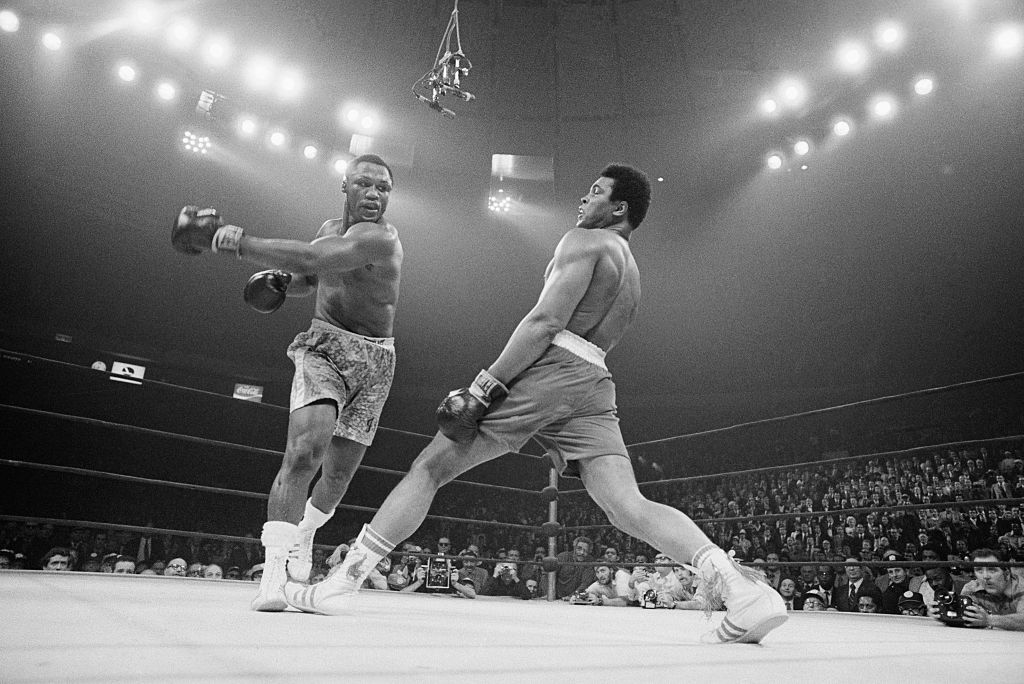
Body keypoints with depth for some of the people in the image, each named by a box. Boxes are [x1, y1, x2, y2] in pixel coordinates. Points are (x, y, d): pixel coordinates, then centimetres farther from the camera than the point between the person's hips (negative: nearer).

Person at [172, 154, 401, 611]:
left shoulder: (381, 238, -16)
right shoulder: (330, 228, 6)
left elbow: (312, 257, -31)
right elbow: (308, 278, 22)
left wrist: (240, 243, -32)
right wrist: (279, 282, 0)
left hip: (374, 359, -2)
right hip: (323, 345, 2)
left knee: (339, 473, 7)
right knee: (304, 449, -22)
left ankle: (304, 533, 38)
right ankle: (273, 568, -16)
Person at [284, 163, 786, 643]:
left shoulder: (583, 240, 4)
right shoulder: (632, 274, 30)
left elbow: (546, 322, -11)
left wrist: (484, 386, -13)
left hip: (545, 368, -8)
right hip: (594, 385, 8)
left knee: (428, 468, 1)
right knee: (630, 507, -3)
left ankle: (339, 587, 5)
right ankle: (743, 589, -18)